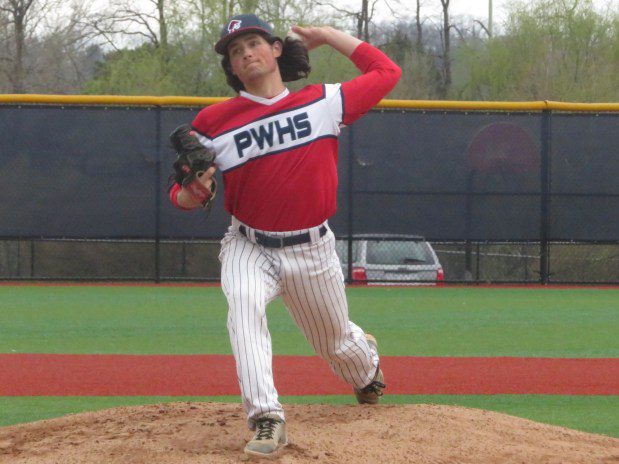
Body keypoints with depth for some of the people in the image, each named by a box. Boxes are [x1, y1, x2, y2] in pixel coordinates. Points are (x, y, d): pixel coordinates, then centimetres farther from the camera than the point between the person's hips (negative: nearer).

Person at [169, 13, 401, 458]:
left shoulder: (323, 103, -4)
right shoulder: (215, 122, -6)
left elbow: (386, 72, 4)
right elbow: (183, 195, -1)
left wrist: (329, 35, 5)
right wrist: (192, 194, -26)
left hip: (313, 250, 1)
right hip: (249, 247, -1)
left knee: (338, 345, 17)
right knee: (244, 303, -33)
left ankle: (367, 358, 56)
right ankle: (267, 419, -35)